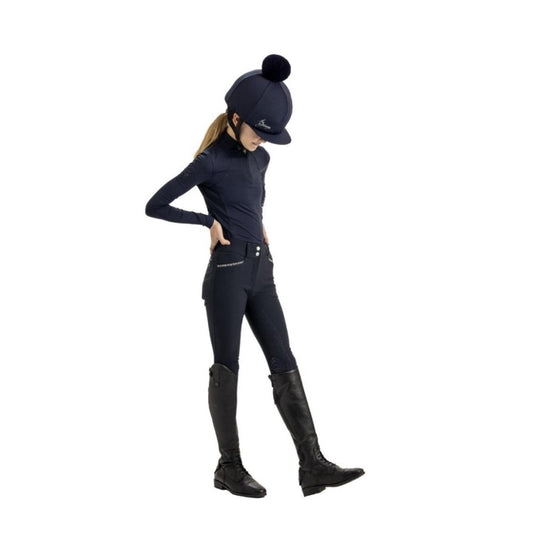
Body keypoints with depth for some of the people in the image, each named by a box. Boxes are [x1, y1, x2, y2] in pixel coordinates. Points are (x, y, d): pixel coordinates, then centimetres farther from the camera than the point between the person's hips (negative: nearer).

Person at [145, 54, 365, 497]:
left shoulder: (259, 158, 12)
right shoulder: (211, 160, -9)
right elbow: (154, 206, -10)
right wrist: (210, 222, -8)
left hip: (261, 272, 7)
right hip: (228, 272, -7)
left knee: (285, 365, 1)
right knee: (227, 367, 1)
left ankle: (313, 466, 0)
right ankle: (230, 467, 11)